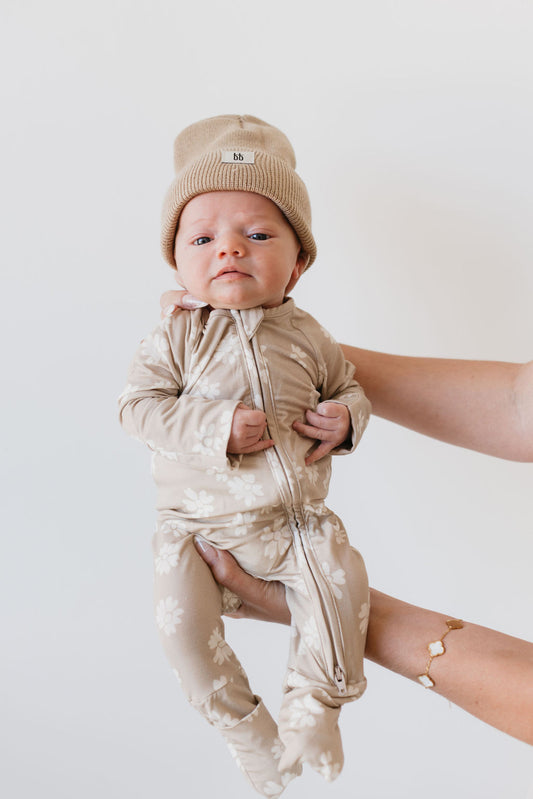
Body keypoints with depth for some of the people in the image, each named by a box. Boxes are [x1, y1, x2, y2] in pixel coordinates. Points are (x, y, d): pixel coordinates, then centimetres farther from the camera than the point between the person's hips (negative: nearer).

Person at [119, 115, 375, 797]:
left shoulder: (305, 337, 2)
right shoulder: (176, 337, -5)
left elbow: (349, 387, 15)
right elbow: (138, 405, -11)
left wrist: (345, 419, -10)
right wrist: (217, 427, -25)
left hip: (295, 519, 1)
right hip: (199, 523, -1)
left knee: (341, 579, -20)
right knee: (181, 618, -16)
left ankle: (314, 703, 5)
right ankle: (244, 726, 9)